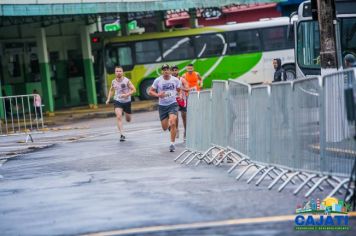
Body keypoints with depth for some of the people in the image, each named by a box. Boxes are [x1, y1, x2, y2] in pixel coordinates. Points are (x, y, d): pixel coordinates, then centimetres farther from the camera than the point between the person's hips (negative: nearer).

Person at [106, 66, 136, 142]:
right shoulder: (113, 82, -1)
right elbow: (111, 90, 18)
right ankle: (122, 135, -22)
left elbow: (134, 90, -11)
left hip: (127, 101, -1)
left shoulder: (126, 81, -12)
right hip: (117, 101, 1)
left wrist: (126, 94, -26)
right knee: (119, 117, -21)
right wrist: (108, 99, 6)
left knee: (128, 120, 14)